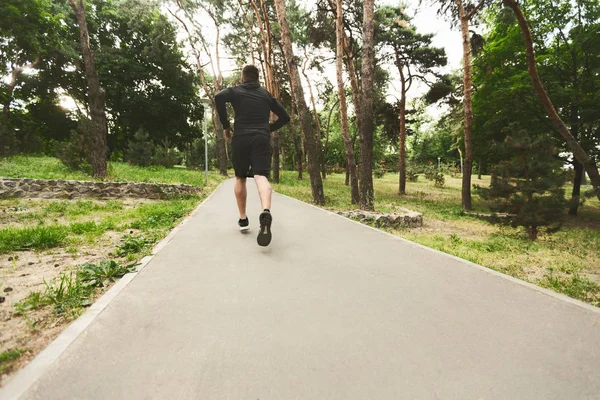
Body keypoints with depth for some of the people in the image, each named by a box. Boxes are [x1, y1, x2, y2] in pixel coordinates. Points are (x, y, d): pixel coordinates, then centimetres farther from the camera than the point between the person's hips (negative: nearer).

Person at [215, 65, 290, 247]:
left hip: (241, 139, 0)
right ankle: (266, 212, -45)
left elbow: (219, 97, -9)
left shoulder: (235, 91, 14)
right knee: (261, 177, -16)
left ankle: (243, 219, 17)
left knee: (240, 178, 16)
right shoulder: (266, 94, 22)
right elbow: (285, 117, 21)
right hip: (262, 139, 1)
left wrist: (226, 125, -1)